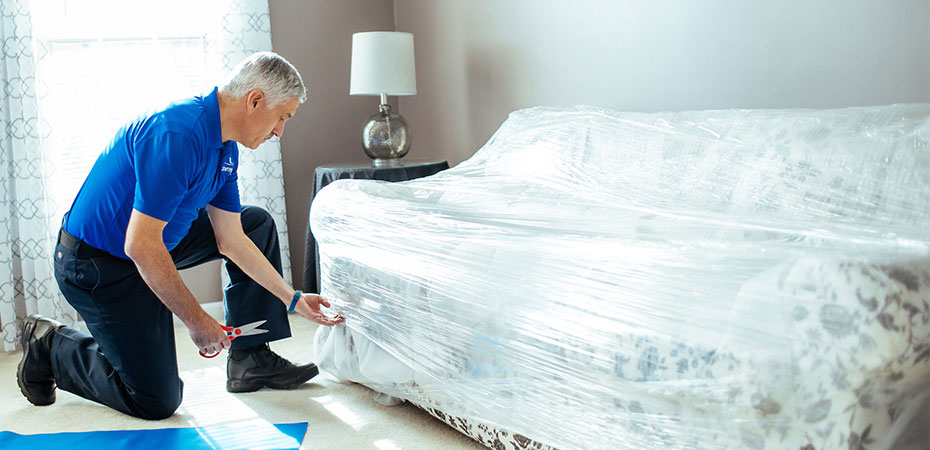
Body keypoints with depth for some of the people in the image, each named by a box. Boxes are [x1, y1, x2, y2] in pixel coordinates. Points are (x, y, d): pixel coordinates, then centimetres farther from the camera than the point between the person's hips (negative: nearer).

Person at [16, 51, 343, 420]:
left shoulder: (225, 148, 1)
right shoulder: (177, 136, -30)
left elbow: (231, 240, 6)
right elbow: (141, 246, -32)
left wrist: (292, 299, 5)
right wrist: (198, 321, -24)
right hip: (98, 264, -10)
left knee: (257, 224, 10)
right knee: (157, 401, -6)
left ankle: (251, 359, 12)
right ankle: (50, 346, 13)